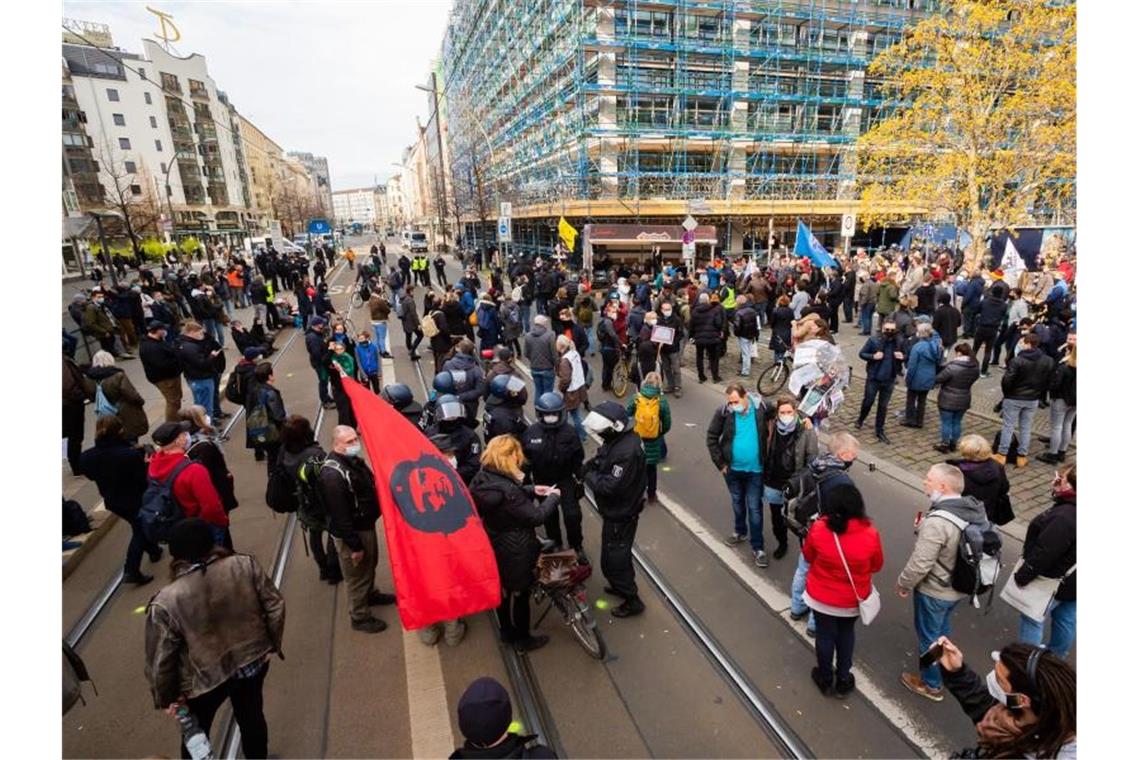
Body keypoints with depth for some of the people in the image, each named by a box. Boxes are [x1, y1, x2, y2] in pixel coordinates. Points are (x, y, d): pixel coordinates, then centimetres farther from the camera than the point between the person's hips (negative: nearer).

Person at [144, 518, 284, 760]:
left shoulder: (165, 602, -21)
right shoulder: (245, 565, -16)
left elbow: (160, 660, -13)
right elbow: (275, 606, -10)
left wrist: (167, 697, 4)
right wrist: (273, 644, 6)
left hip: (206, 679, -2)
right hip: (254, 661, 3)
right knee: (252, 716, 26)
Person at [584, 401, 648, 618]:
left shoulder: (627, 451, -33)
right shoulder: (616, 439, -2)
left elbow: (610, 486, -33)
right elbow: (600, 461, 11)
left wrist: (590, 476, -17)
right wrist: (589, 468, -10)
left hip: (620, 515, -9)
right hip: (615, 511, 9)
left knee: (613, 560, 6)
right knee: (618, 554, 27)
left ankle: (632, 601, 23)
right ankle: (622, 585, 48)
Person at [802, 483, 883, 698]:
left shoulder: (818, 529, -24)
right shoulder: (870, 534, -24)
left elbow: (808, 556, -5)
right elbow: (876, 566, -5)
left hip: (821, 596, -1)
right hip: (853, 599, 1)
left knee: (825, 636, 20)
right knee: (846, 635, 26)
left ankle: (825, 679, 40)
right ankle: (843, 680, 41)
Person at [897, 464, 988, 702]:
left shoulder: (937, 522, -35)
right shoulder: (976, 509, -9)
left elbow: (920, 564, -28)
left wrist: (903, 584, -11)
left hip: (934, 591, -8)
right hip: (961, 586, 8)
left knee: (929, 635, 15)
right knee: (942, 628, 31)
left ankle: (931, 684, 34)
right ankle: (943, 666, 53)